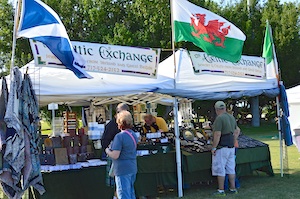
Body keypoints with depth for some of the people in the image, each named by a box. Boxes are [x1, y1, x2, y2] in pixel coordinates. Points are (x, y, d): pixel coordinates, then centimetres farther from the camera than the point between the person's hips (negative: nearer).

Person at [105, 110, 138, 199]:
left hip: (122, 170, -8)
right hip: (132, 168, 8)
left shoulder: (119, 136, -19)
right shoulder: (133, 134, 9)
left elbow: (115, 155, -22)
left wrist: (107, 151, -2)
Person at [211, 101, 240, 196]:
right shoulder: (231, 117, 11)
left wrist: (213, 147, -15)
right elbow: (237, 130, 21)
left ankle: (221, 190, 3)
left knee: (220, 169, -1)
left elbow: (217, 135, -22)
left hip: (221, 148, -8)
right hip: (231, 147, 8)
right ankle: (233, 188, 17)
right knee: (231, 168, 13)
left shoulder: (219, 118, -17)